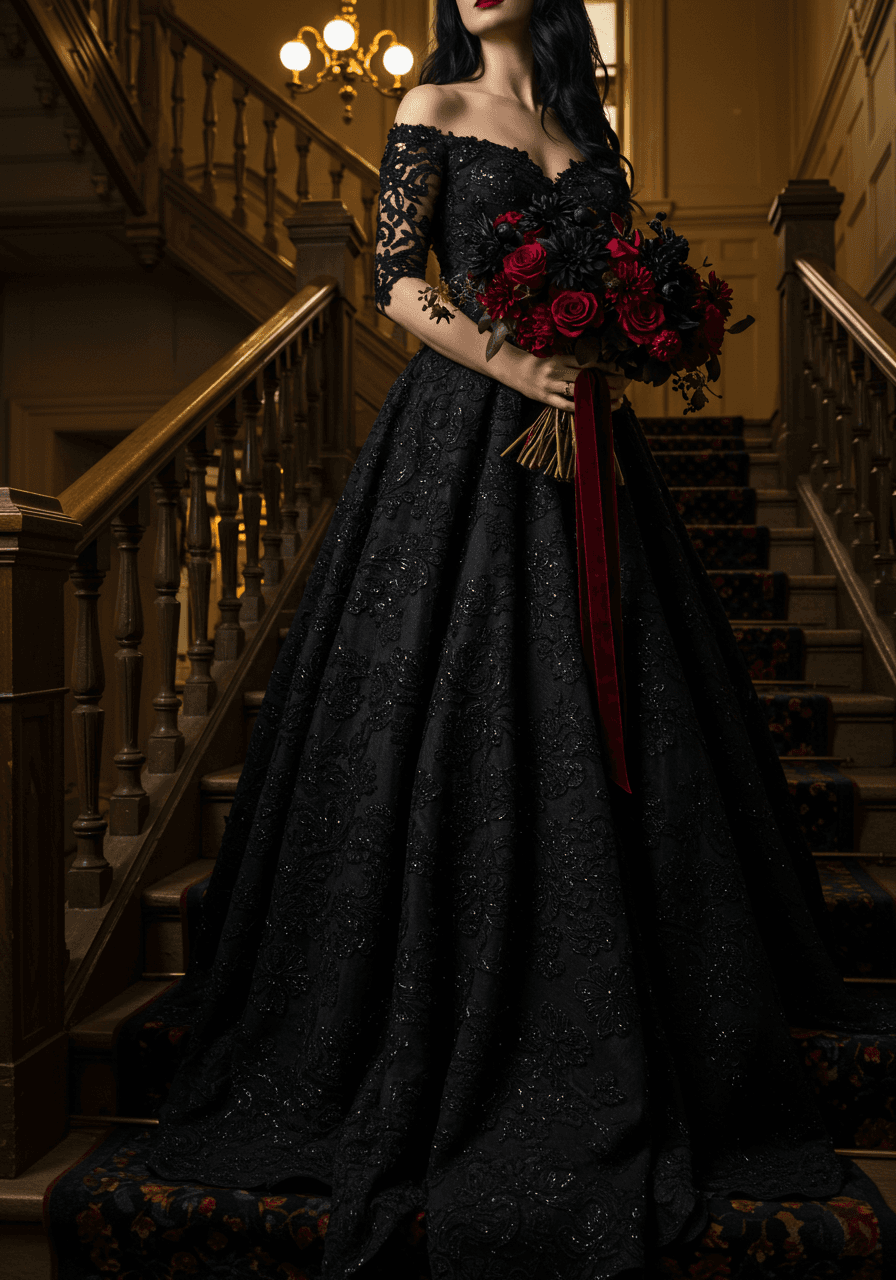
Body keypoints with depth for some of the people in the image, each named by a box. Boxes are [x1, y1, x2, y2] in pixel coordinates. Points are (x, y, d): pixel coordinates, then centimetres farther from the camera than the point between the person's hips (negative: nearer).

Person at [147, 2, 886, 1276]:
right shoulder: (436, 108, 6)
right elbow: (398, 285, -3)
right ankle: (432, 1025, 10)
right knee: (461, 715, -4)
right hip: (469, 430, -4)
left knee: (602, 721, 4)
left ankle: (614, 1023, 18)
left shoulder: (584, 124, 19)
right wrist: (511, 364, -17)